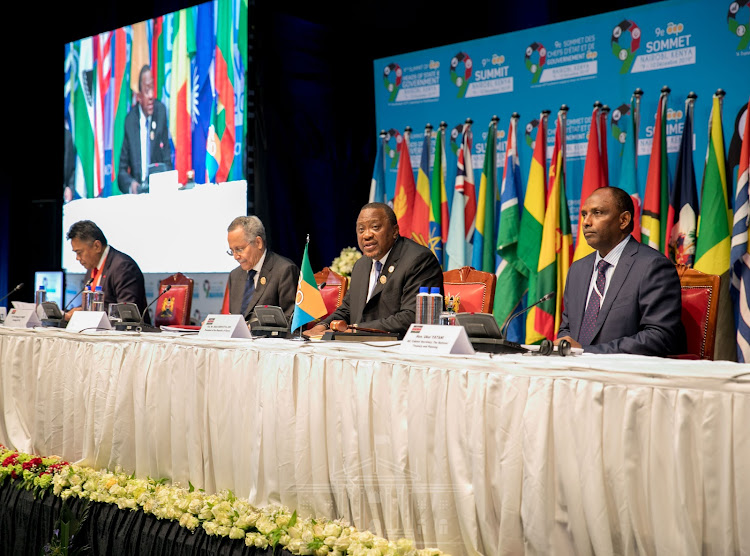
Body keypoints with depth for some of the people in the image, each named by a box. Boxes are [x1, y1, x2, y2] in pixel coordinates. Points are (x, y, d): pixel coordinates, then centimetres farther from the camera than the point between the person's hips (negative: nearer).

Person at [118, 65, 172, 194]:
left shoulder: (161, 111, 2)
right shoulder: (130, 121, -2)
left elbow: (167, 161, 5)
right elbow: (122, 171, 2)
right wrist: (131, 184, -18)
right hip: (136, 191, 0)